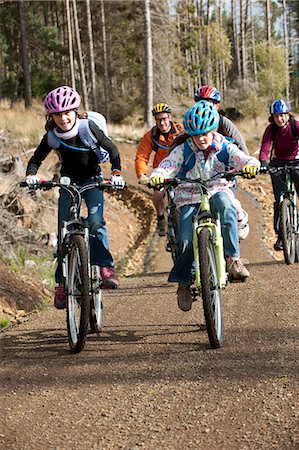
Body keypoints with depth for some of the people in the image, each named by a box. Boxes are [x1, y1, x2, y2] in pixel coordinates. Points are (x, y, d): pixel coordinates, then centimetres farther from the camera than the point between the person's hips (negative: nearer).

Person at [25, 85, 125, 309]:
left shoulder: (88, 128, -22)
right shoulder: (51, 136, -15)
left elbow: (112, 149, -15)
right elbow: (37, 158, -6)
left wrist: (116, 172, -29)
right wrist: (31, 174, -26)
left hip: (92, 180, -2)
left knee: (95, 221, -26)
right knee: (64, 230, -5)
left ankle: (106, 266, -18)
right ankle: (63, 282, 0)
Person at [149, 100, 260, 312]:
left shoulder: (224, 148, 1)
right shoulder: (183, 150, 1)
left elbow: (243, 159, -12)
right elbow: (168, 165, -9)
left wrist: (251, 165, -37)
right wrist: (158, 176, -33)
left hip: (218, 192, 0)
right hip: (190, 200, 0)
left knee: (224, 202, -38)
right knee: (186, 240, -19)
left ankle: (233, 257, -35)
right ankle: (183, 284, 4)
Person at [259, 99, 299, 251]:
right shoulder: (271, 129, -13)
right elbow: (265, 148, -25)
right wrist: (262, 163, -46)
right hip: (278, 163, 1)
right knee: (280, 200, -9)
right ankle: (280, 235, -1)